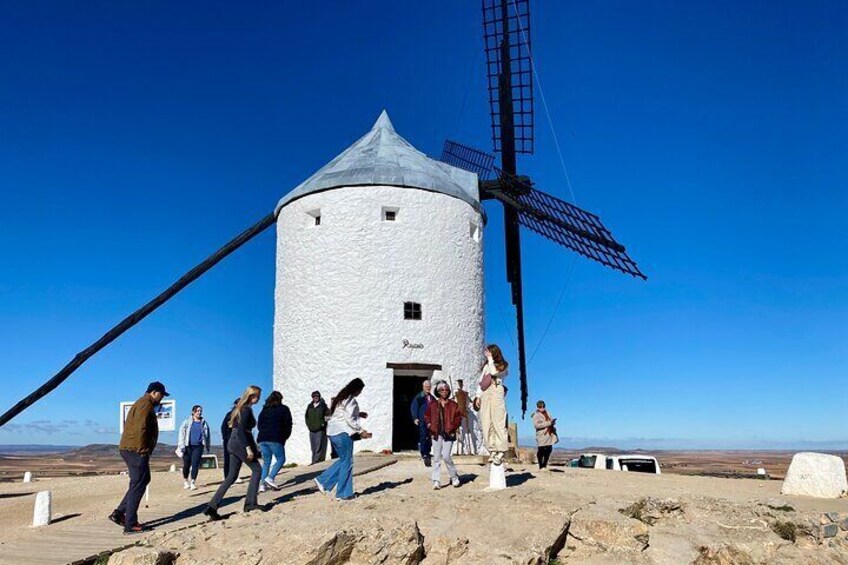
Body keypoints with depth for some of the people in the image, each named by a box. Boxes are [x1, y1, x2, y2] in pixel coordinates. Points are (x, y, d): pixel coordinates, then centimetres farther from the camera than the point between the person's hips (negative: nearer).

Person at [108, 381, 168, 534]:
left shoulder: (143, 404, 20)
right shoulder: (145, 405, -13)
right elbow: (140, 429, -22)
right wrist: (142, 451, -19)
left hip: (130, 450, 11)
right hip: (136, 450, -11)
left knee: (143, 480, 18)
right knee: (138, 485, -5)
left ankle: (119, 513, 17)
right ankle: (130, 525, -2)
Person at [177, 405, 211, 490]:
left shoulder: (204, 423, 7)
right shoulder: (187, 422, 1)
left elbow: (207, 435, 14)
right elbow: (182, 433, -2)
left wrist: (208, 447, 15)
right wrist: (181, 446, -9)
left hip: (198, 446, 1)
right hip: (188, 446, -1)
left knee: (195, 464, -7)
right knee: (186, 464, 5)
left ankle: (192, 483, -2)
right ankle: (185, 481, 25)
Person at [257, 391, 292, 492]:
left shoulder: (264, 410, 18)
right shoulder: (283, 409, 6)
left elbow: (259, 426, 17)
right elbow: (288, 425, 3)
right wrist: (284, 437, 14)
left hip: (262, 439, 5)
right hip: (275, 439, -5)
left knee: (266, 461, 13)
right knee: (281, 459, 5)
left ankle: (262, 484, 3)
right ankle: (270, 478, -14)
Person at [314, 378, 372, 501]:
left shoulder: (341, 398, 16)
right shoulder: (351, 400, -14)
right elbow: (350, 420, -18)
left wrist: (358, 414, 20)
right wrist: (361, 431, -9)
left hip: (333, 432, 9)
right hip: (343, 433, -9)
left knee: (343, 460, 19)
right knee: (347, 462, 1)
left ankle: (323, 481, 14)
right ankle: (343, 494, 8)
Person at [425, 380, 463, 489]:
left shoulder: (453, 405, 3)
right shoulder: (432, 405, 8)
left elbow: (458, 418, 4)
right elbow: (426, 416, 17)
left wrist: (452, 428, -8)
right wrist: (429, 425, 1)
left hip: (448, 435, -2)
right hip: (436, 435, 3)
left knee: (446, 456, -10)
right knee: (437, 458, 3)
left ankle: (454, 477, 11)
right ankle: (436, 481, 7)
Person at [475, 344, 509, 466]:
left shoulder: (502, 366, 7)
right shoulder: (486, 366, 23)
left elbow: (494, 372, -12)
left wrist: (490, 358, -3)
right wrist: (478, 396, 14)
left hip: (496, 391, -6)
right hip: (485, 393, 6)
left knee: (498, 421, -13)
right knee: (486, 423, -3)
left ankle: (501, 451, -16)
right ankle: (492, 450, -3)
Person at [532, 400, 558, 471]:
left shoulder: (547, 413, 17)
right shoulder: (536, 415, -6)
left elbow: (551, 421, 27)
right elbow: (536, 425, -19)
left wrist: (552, 421, 3)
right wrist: (548, 423, -22)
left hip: (550, 435, 7)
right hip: (542, 436, -7)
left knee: (549, 450, 7)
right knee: (541, 450, -4)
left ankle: (545, 466, 21)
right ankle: (541, 467, 6)